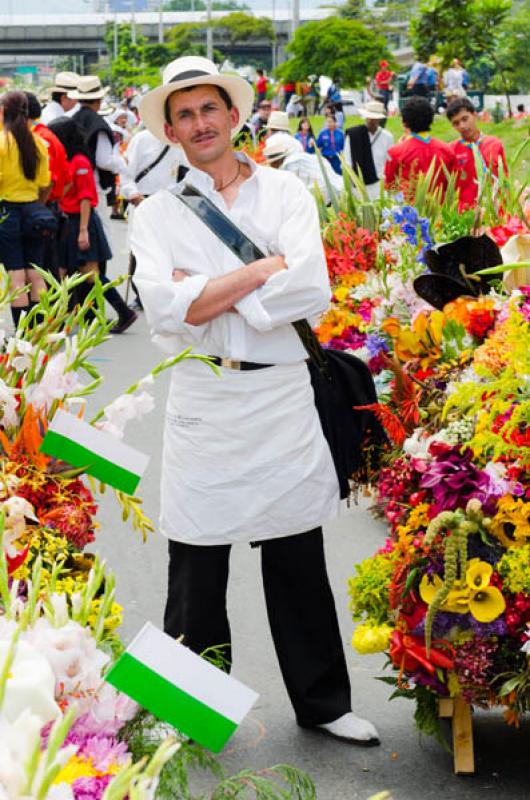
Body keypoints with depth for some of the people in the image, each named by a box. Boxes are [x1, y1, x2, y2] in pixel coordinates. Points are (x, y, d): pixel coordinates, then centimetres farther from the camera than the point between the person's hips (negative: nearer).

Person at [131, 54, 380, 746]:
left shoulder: (286, 192, 6)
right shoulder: (158, 214, 4)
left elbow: (312, 291, -10)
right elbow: (166, 308, -14)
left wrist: (208, 290, -11)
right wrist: (265, 270, -13)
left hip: (283, 397, 1)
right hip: (201, 401, 0)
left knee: (300, 564, 10)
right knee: (196, 572, 7)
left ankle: (323, 702, 25)